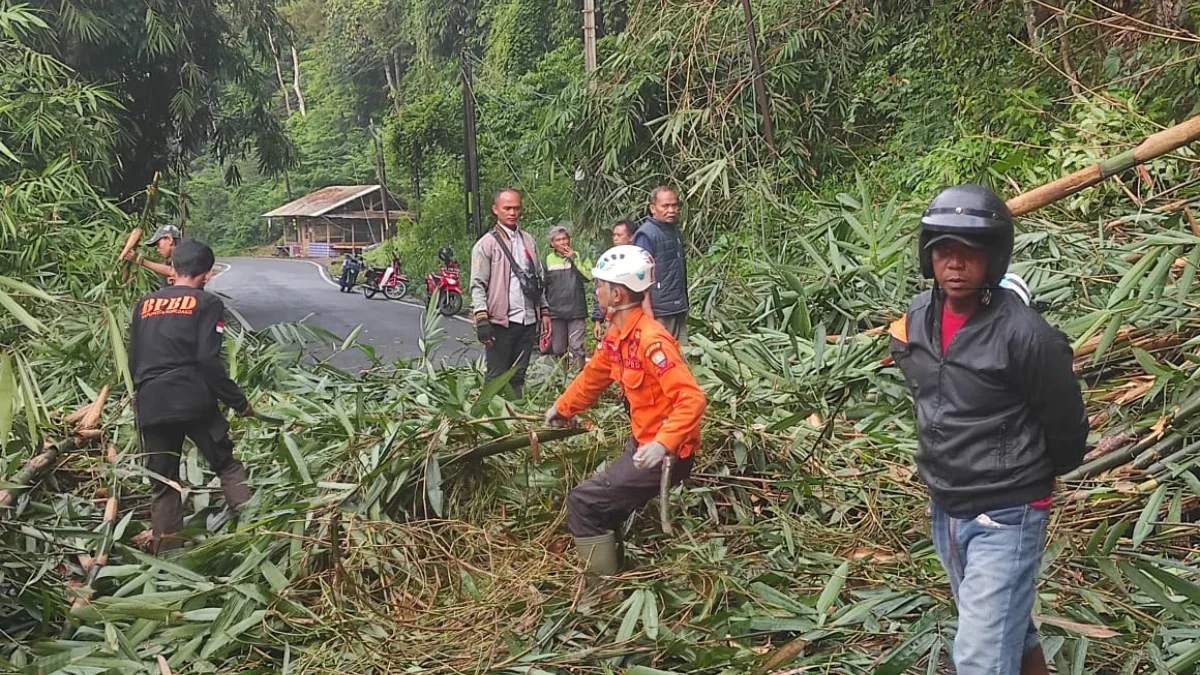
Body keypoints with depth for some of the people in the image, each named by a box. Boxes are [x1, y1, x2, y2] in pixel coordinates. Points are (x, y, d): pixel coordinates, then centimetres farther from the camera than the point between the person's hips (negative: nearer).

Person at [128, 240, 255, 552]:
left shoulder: (146, 303, 16)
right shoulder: (207, 303, 0)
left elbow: (133, 359, 18)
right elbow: (208, 360, -10)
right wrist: (239, 401, -3)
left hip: (150, 405, 4)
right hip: (193, 400, -4)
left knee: (163, 485, 11)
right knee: (228, 466, 8)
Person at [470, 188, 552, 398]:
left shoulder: (528, 241, 14)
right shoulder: (486, 244, -4)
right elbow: (478, 285, -8)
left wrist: (544, 312, 14)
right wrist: (482, 319, -17)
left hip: (528, 321, 6)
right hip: (501, 322, -5)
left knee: (518, 376, 12)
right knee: (497, 376, 1)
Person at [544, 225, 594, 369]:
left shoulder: (579, 257, 4)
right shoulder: (548, 260, 5)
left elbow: (588, 276, -12)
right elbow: (543, 285, 11)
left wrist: (573, 259, -10)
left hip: (576, 310, -2)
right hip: (556, 312, 2)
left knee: (576, 347, -5)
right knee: (558, 349, 7)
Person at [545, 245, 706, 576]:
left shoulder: (651, 339, -26)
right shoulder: (616, 335, 4)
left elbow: (692, 399, -32)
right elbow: (594, 375, 23)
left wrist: (663, 445, -42)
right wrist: (563, 408, 30)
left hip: (664, 453, -9)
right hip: (642, 444, 9)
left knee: (583, 503, -8)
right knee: (602, 507, 21)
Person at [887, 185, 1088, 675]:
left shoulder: (1024, 335, -22)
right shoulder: (917, 319, -2)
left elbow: (1066, 428, -8)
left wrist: (1030, 479, 8)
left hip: (1005, 518, -6)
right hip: (943, 510, 7)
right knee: (1006, 626, 26)